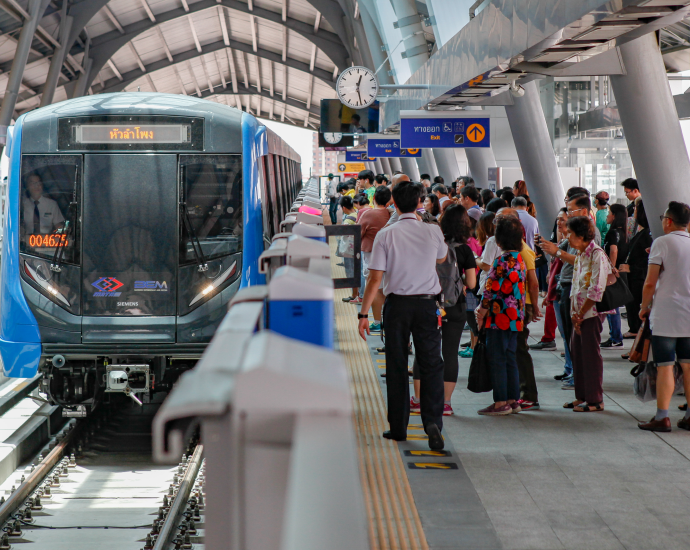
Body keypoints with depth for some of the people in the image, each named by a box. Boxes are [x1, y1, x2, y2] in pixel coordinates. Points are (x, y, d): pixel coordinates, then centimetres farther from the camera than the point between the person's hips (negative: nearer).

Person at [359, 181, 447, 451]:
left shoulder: (386, 235, -7)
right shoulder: (433, 231, -2)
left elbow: (375, 278, -10)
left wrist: (364, 313, -4)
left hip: (397, 304, 0)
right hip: (427, 304, 1)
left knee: (397, 366, 8)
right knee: (431, 364, 3)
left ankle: (398, 427, 14)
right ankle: (432, 421, -13)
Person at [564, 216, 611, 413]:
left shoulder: (597, 254, -15)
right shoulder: (579, 255, 13)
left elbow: (596, 290, -19)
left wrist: (581, 314, -13)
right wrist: (574, 312, 4)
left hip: (592, 312, -9)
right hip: (579, 313, 9)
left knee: (590, 353, -5)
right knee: (577, 351, 11)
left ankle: (595, 400, 1)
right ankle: (582, 396, 20)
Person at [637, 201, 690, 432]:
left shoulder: (662, 243, -9)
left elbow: (650, 282, -11)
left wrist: (644, 307, 2)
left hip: (666, 315, -5)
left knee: (665, 366, -3)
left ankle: (662, 417, -2)